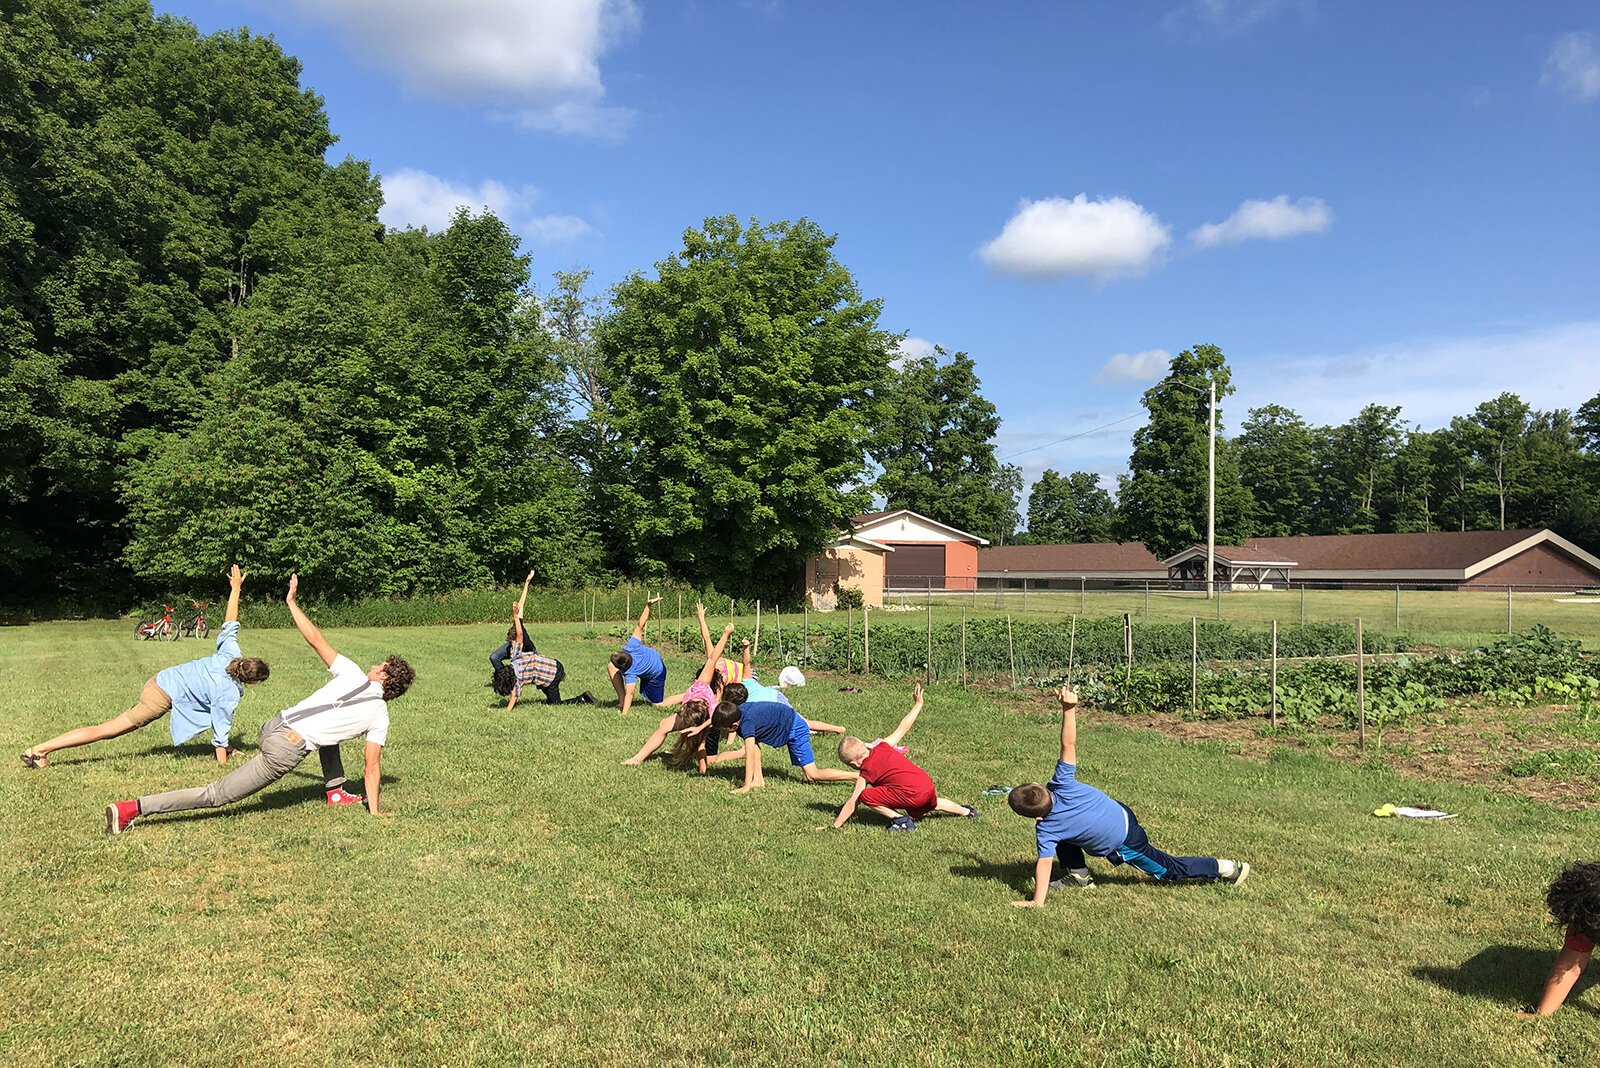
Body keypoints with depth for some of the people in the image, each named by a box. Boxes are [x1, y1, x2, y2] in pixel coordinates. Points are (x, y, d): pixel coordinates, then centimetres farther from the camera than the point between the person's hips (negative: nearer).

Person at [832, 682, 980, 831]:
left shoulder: (865, 772, -5)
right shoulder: (882, 746, 8)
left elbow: (851, 804, -6)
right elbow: (903, 728, 14)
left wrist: (835, 826, 0)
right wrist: (918, 704, 24)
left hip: (912, 795, -9)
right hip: (928, 784, 9)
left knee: (864, 796, -8)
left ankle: (901, 820, -5)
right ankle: (966, 811, 50)